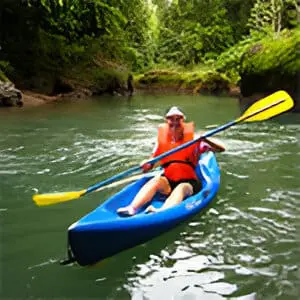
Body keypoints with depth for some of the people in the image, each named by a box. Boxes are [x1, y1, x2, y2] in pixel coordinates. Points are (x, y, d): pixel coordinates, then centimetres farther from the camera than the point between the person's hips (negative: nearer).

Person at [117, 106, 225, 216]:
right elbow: (150, 165, 5)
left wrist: (205, 140, -25)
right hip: (168, 182, 3)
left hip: (189, 183, -3)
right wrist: (146, 165, -19)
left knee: (181, 188, -34)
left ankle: (161, 211, -61)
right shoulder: (162, 142, 4)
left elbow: (221, 149, -8)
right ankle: (132, 208, -44)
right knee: (155, 180, -25)